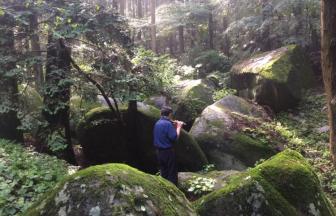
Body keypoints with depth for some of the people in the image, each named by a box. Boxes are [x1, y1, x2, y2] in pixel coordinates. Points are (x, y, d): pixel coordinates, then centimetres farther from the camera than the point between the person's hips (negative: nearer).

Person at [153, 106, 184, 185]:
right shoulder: (168, 123, -17)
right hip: (168, 151, -8)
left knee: (164, 173, 17)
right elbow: (175, 137, -19)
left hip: (159, 151, 8)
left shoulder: (157, 123, 9)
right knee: (172, 174, 2)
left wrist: (173, 126, 10)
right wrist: (178, 127, -7)